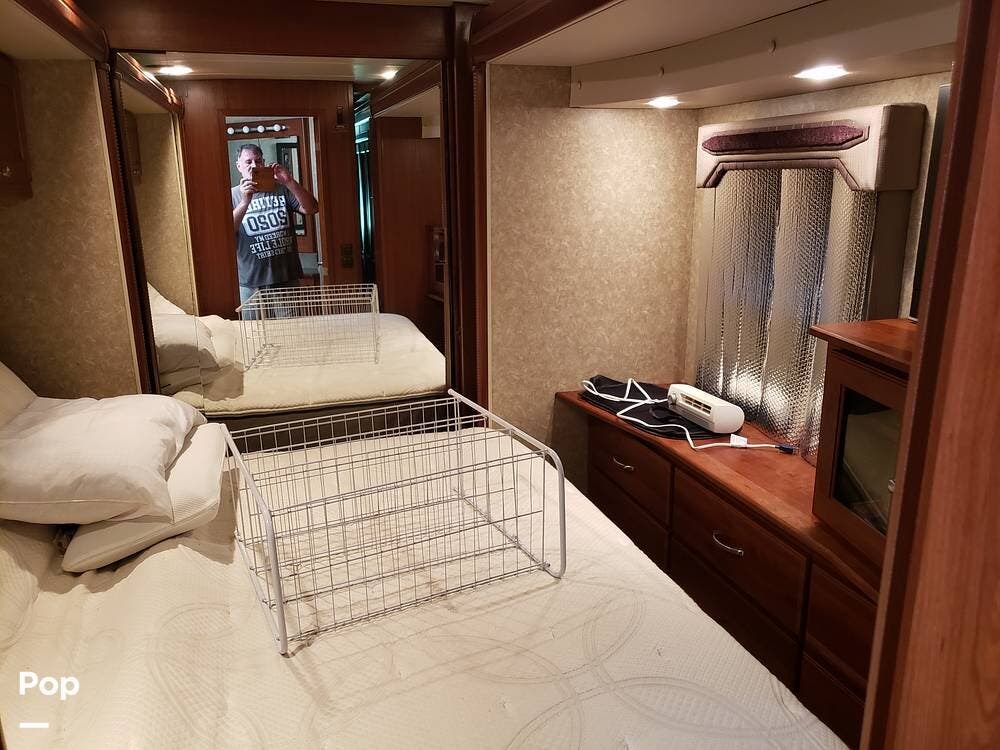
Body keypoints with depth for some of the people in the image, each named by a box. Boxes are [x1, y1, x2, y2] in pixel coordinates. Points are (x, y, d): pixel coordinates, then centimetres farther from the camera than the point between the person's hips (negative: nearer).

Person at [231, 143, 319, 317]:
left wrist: (290, 182, -18)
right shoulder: (234, 195, 1)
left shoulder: (282, 189, 7)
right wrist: (245, 201, -27)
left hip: (288, 277, 2)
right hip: (252, 283, -2)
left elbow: (311, 209, -5)